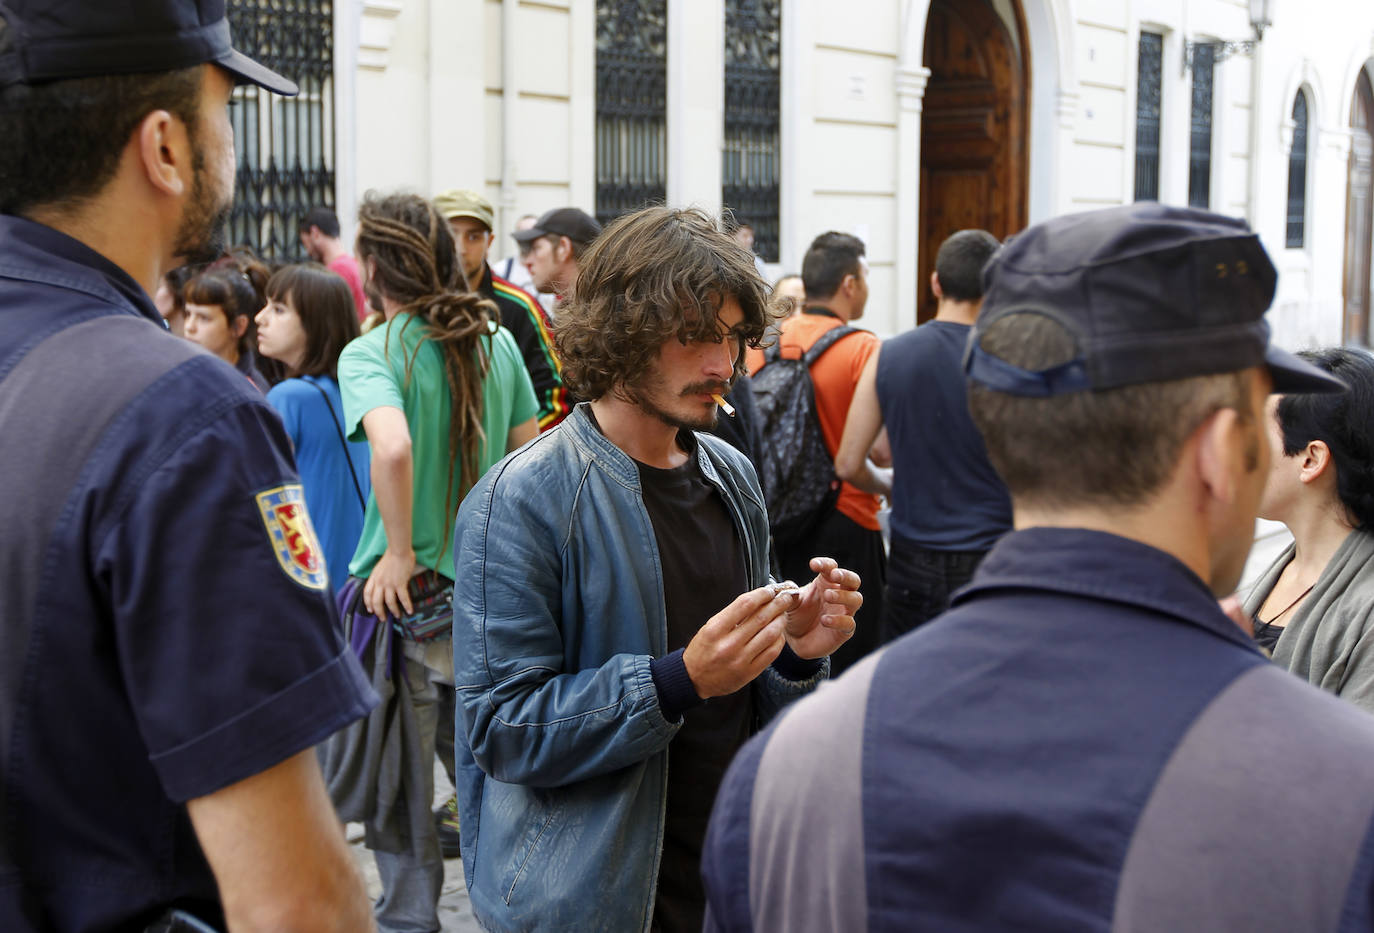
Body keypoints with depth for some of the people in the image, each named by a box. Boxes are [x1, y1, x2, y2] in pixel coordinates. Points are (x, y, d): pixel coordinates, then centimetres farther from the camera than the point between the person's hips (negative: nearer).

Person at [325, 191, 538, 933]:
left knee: (395, 794, 9)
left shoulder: (372, 352, -12)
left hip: (408, 592, -5)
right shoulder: (497, 342, 4)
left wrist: (400, 552, -19)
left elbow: (392, 447, -31)